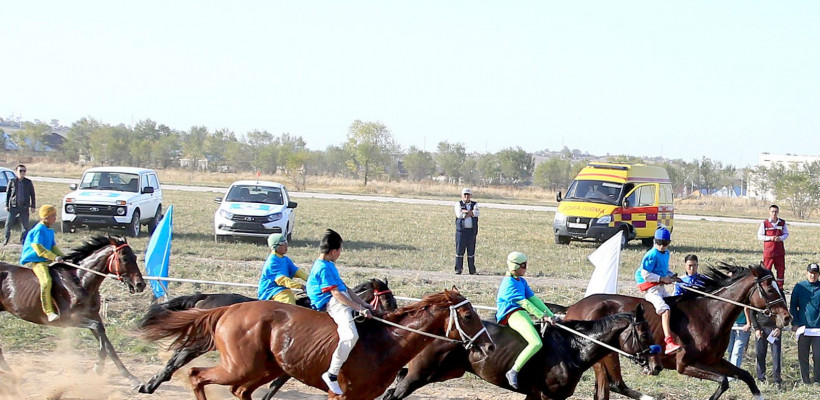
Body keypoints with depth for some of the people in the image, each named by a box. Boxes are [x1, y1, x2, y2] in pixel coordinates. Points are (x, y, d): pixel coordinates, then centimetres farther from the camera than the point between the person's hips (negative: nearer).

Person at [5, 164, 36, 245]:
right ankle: (6, 239, 20)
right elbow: (8, 194, 7)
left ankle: (23, 241, 12)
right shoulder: (12, 182, 3)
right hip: (13, 207, 0)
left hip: (24, 207, 0)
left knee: (25, 226, 1)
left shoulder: (28, 182, 4)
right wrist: (7, 205, 1)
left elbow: (32, 195, 8)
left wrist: (33, 206, 3)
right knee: (8, 224, 1)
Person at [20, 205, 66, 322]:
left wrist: (63, 257, 6)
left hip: (47, 260, 10)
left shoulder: (50, 231, 15)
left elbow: (53, 247, 21)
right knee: (46, 281, -31)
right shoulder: (39, 230, -13)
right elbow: (39, 249, -21)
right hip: (36, 261, -10)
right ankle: (49, 312, -35)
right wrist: (54, 257, -25)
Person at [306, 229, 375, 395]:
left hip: (345, 300, 11)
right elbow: (336, 294, -19)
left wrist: (363, 304, 16)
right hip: (333, 304, -11)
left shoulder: (329, 265, 19)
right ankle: (332, 375, -25)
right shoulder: (323, 268, -13)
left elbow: (345, 288, 23)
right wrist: (360, 308, -20)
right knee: (350, 335, -32)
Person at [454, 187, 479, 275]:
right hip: (461, 230, -1)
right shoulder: (458, 204, 8)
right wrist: (470, 213, -6)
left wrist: (464, 212, -10)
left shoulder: (474, 204, 12)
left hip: (472, 231, 1)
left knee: (471, 250, 3)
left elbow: (476, 213, -9)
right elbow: (459, 214, -10)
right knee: (459, 250, -3)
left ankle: (472, 270, 7)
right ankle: (458, 269, 1)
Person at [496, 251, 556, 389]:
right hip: (513, 315, -10)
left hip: (522, 314, 10)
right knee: (536, 343, -26)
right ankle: (513, 371, -26)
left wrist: (550, 315, 10)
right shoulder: (509, 283, -10)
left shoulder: (521, 282, 19)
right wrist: (543, 316, -15)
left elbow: (534, 299, 18)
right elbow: (524, 303, -15)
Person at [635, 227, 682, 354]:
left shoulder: (666, 253, 14)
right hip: (652, 289, -10)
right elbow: (645, 274, -17)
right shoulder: (652, 255, -13)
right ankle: (669, 343, -43)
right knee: (665, 310, -29)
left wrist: (671, 276, 9)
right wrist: (662, 278, -17)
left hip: (661, 289, 10)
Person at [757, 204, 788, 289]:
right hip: (768, 250, -3)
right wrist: (770, 238, -17)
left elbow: (786, 234, 7)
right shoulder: (764, 223, -4)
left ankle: (780, 287, 19)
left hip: (779, 251, 3)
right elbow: (759, 236, -3)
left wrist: (780, 238, -14)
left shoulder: (782, 223, 4)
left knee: (780, 269, 8)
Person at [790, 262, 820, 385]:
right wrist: (794, 323, -1)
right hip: (803, 327, 1)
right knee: (803, 356, 5)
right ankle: (805, 380, 12)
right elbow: (793, 306, 8)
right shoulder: (799, 287, 5)